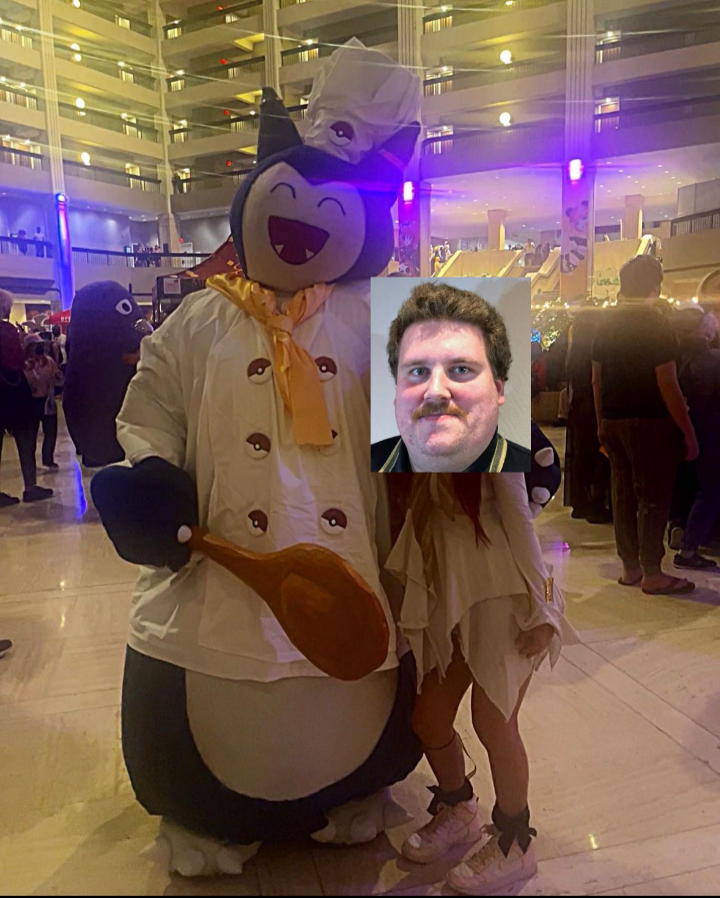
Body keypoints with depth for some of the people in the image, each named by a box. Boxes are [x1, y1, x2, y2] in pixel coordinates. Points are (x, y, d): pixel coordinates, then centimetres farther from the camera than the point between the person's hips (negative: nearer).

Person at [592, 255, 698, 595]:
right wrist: (688, 432, -10)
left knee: (624, 495, 11)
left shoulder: (607, 325, 8)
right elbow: (667, 385, -16)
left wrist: (601, 423, 18)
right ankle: (652, 575, 5)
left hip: (613, 423, 6)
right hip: (650, 423, -6)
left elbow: (597, 380, 11)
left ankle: (630, 567, 19)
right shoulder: (656, 325, -12)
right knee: (653, 498, 0)